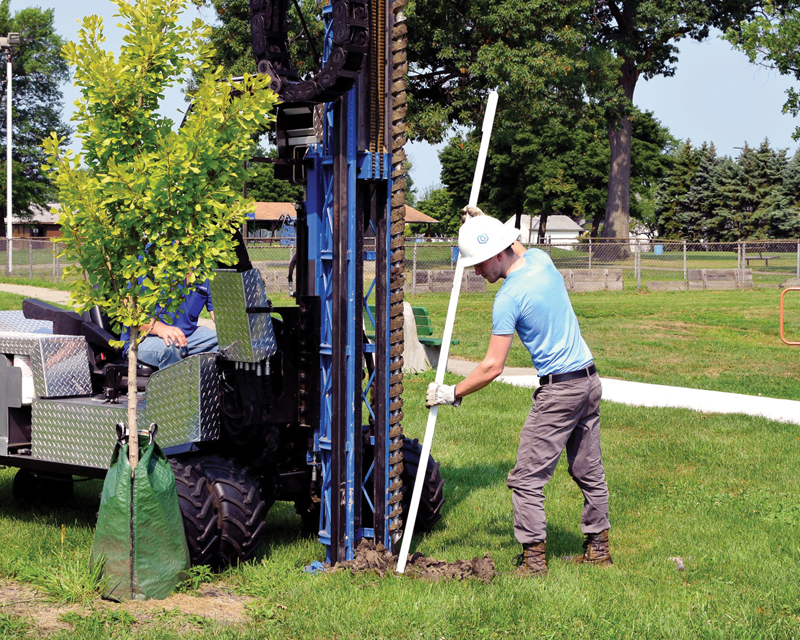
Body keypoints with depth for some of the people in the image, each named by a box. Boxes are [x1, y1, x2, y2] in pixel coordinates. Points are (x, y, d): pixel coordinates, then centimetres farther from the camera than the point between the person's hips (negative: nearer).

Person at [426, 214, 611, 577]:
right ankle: (597, 548, 25)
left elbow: (493, 367, -16)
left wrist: (452, 393, -6)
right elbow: (520, 252, 33)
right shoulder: (541, 259, 4)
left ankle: (533, 559, -1)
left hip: (558, 390, -9)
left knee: (527, 478, -2)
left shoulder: (508, 298, -17)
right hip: (590, 381, 9)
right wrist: (483, 226, 26)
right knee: (589, 472, 17)